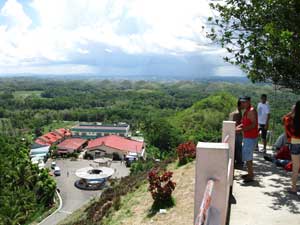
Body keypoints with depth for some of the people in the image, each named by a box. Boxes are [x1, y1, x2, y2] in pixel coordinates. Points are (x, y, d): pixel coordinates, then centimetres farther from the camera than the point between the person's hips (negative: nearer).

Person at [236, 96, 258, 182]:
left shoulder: (251, 111, -15)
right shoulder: (246, 111, 14)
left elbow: (253, 124, -23)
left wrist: (242, 129, -27)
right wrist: (238, 127, 5)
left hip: (251, 138, -10)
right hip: (247, 137, 10)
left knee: (247, 156, -7)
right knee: (246, 155, 16)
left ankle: (251, 176, 2)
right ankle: (250, 173, 26)